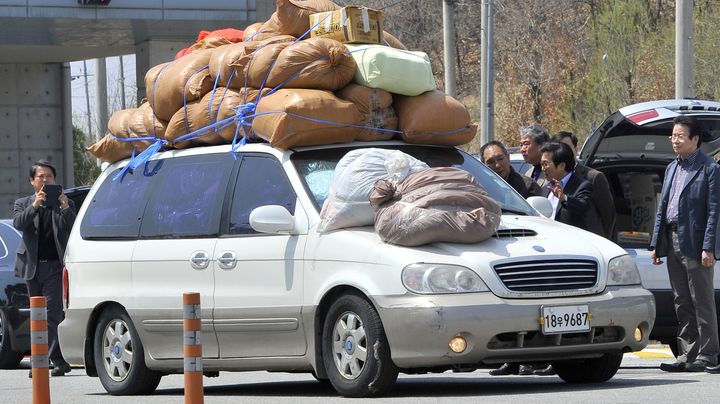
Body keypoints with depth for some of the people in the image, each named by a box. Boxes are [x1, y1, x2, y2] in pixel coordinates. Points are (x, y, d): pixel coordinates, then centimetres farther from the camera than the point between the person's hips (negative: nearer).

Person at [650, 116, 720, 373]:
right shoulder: (671, 168, 17)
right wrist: (656, 244, 12)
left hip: (695, 244, -8)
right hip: (673, 243, 8)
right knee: (682, 303, 10)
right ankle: (688, 355, 15)